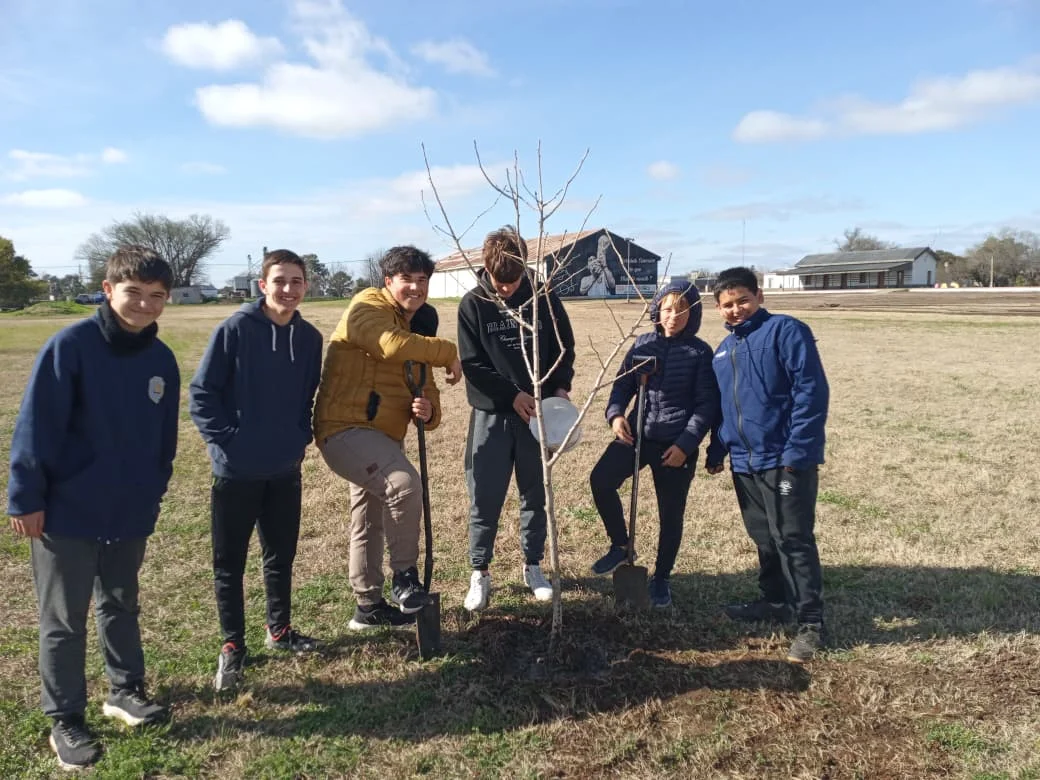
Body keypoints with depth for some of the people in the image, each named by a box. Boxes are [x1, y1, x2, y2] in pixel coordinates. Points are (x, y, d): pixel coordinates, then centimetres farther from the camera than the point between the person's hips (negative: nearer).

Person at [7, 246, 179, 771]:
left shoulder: (162, 360, 1)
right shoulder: (70, 345, -15)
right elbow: (36, 426, -14)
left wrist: (153, 495, 13)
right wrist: (26, 498, -14)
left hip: (131, 514, 5)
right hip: (67, 513, -5)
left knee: (121, 606, 20)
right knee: (64, 619, 9)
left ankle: (125, 690, 37)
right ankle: (65, 721, 23)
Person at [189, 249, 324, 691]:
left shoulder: (310, 338, 2)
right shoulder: (235, 329, -13)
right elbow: (201, 394, -9)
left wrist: (300, 438, 5)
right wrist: (225, 441, -13)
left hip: (286, 469, 4)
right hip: (236, 470, -4)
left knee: (281, 555, 17)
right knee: (229, 563, 7)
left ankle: (279, 630, 35)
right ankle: (232, 646, 23)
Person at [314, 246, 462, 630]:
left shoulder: (417, 330, 16)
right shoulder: (368, 306, -9)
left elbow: (426, 391, 14)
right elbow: (392, 345, -30)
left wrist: (428, 411, -11)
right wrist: (449, 353, -18)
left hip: (384, 437, 10)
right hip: (345, 429, -10)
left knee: (370, 524, 20)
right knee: (405, 484, -30)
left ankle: (369, 606, 35)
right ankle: (405, 575, -10)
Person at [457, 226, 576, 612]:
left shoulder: (544, 298, -2)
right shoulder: (472, 304, -5)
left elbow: (565, 348, 7)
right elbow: (472, 364, -7)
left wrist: (561, 387, -9)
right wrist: (512, 394, -15)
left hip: (537, 410, 2)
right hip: (491, 414, -1)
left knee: (535, 494, 11)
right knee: (485, 498, 2)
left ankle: (533, 565, 27)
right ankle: (480, 573, 17)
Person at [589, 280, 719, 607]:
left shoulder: (700, 353, -4)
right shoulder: (642, 344, 5)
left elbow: (707, 405, -5)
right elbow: (623, 384, 8)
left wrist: (686, 444, -14)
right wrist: (616, 414, -12)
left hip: (677, 443, -2)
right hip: (637, 432, 3)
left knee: (670, 514, 7)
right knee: (600, 480, -18)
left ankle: (661, 579, 29)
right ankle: (621, 545, 7)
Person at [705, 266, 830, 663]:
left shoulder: (786, 331, -9)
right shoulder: (724, 349, 15)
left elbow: (811, 392, -16)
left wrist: (797, 452, -20)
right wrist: (716, 451, 18)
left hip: (785, 459, -7)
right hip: (744, 462, 8)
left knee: (793, 540, -4)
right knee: (764, 538, 17)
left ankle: (810, 623, 6)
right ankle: (775, 602, 33)